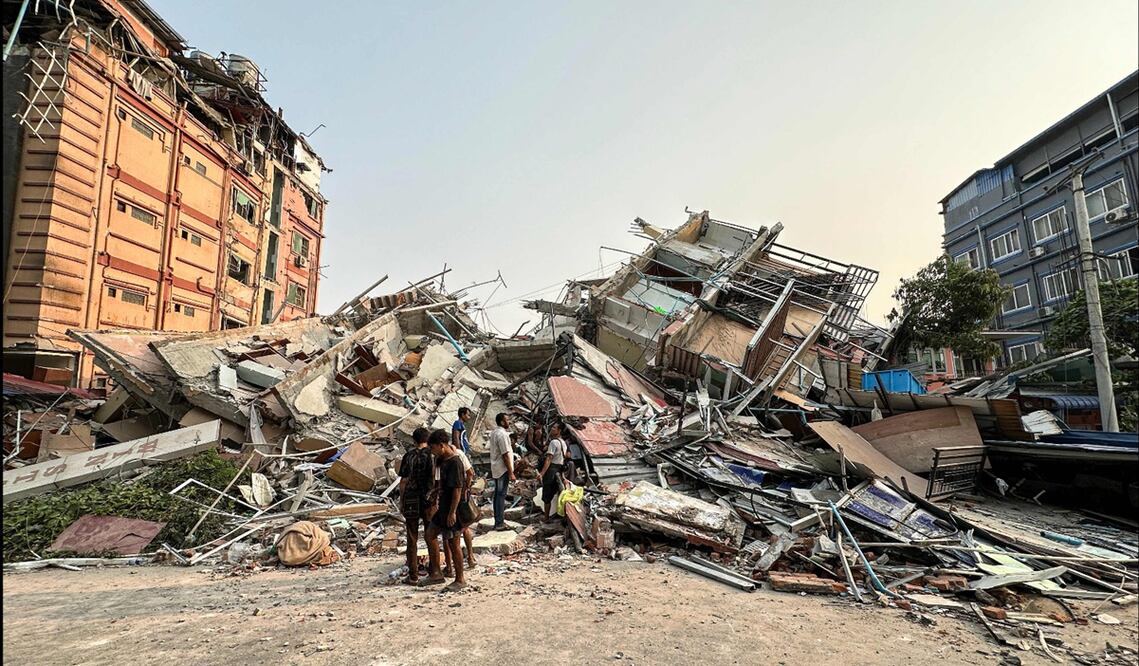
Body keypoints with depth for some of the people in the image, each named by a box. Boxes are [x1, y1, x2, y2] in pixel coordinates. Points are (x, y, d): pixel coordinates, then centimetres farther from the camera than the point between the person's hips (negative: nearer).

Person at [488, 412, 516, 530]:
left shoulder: (494, 432, 10)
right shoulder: (502, 434, -20)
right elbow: (505, 455, -22)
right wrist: (511, 473, -19)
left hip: (496, 468, 10)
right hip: (503, 469, -10)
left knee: (498, 494, 15)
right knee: (501, 495, -4)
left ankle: (498, 520, 24)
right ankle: (500, 523, 2)